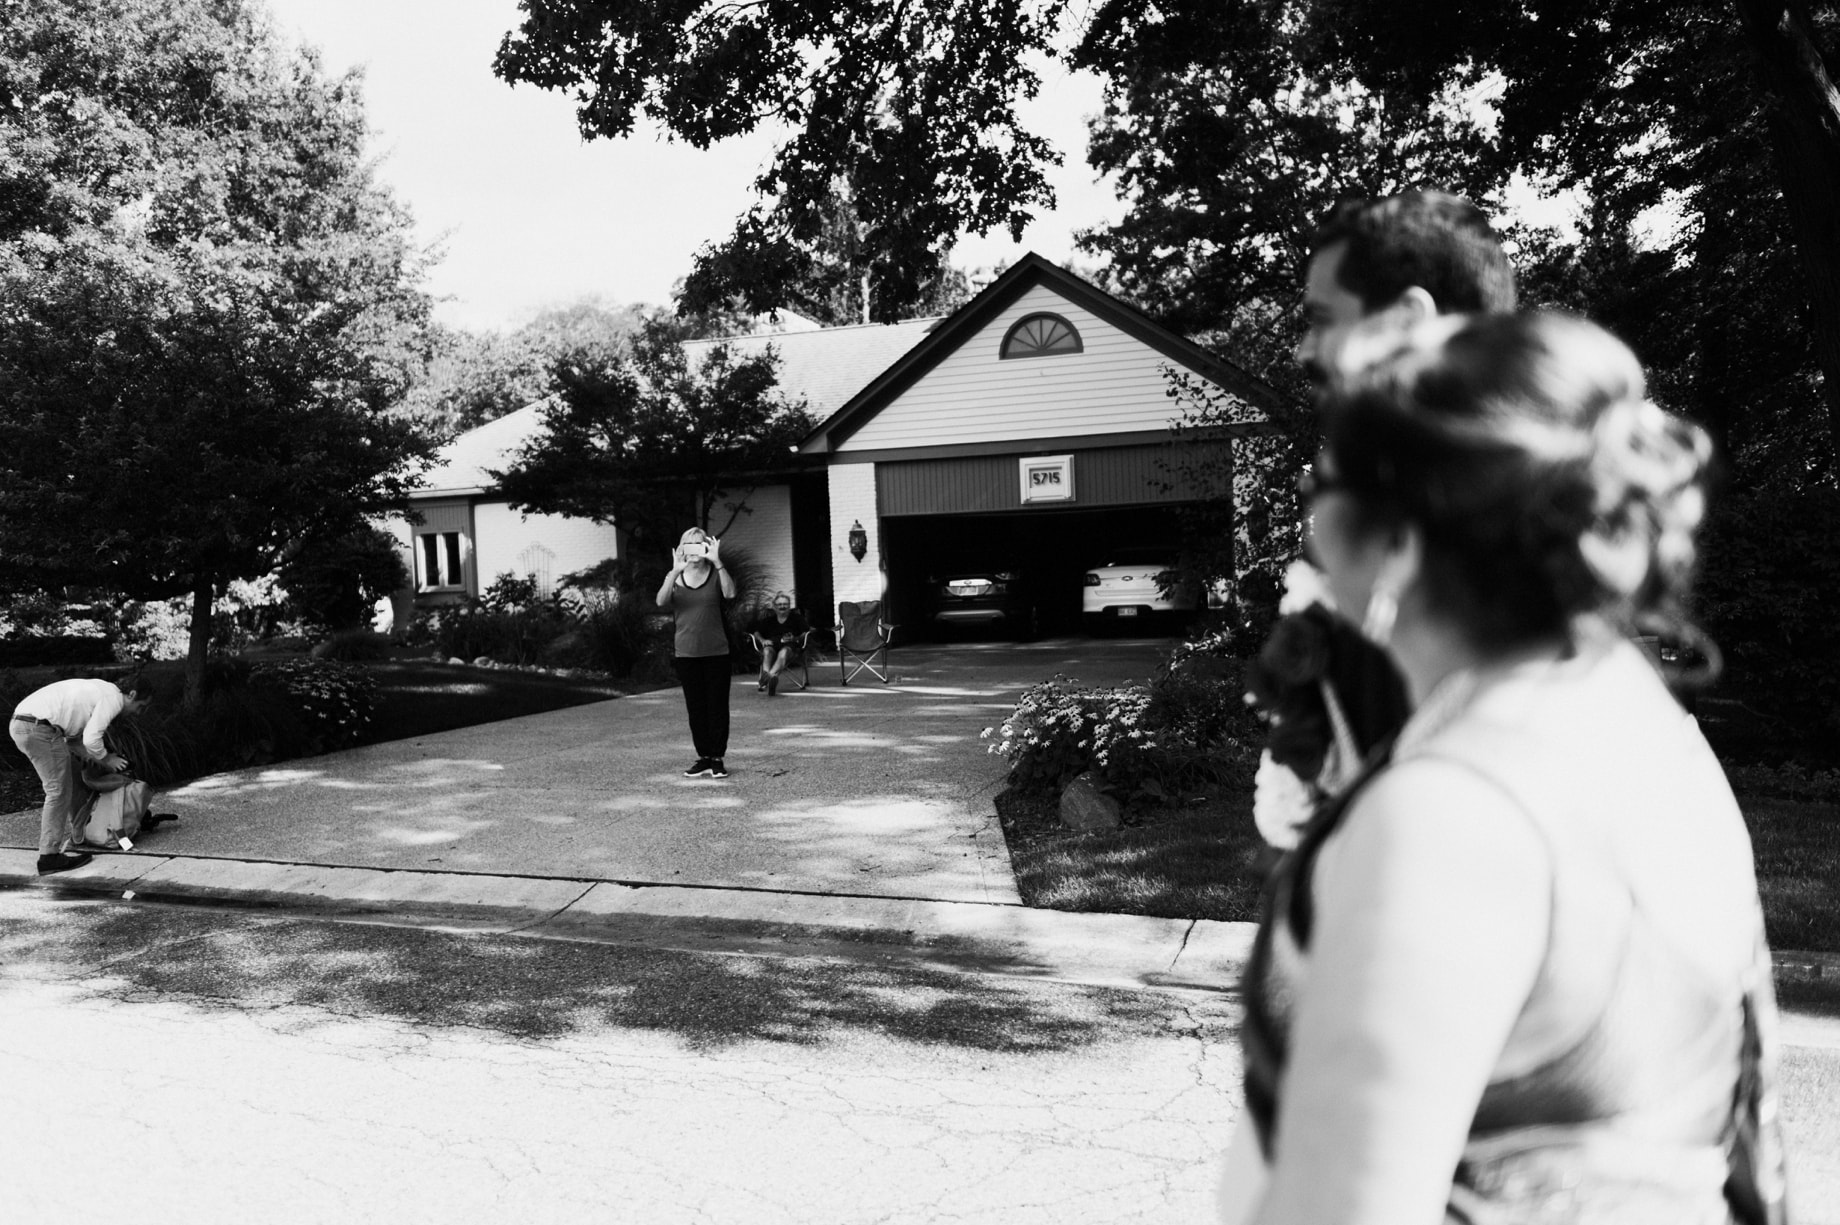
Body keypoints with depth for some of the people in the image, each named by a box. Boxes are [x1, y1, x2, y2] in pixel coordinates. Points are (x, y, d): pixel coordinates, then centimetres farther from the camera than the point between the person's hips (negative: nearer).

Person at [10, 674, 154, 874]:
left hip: (22, 723, 11)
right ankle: (49, 856, -3)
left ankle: (77, 838, 31)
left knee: (71, 779, 20)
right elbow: (91, 739, -16)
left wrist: (101, 758, 15)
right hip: (38, 727, -11)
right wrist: (106, 760, 2)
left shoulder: (100, 691, 23)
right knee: (59, 790, -5)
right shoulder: (113, 698, -7)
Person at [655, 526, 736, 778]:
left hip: (716, 652, -1)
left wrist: (717, 562, -31)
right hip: (686, 653, 2)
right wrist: (675, 572, -31)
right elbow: (661, 601, -16)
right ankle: (703, 758, 16)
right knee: (695, 708, 7)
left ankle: (718, 759, 9)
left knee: (718, 706, 0)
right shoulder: (675, 577, 4)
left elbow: (730, 593, -20)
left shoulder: (715, 575, 1)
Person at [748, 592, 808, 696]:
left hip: (790, 646, -2)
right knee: (767, 651, -36)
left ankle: (771, 675, -64)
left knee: (783, 653, -39)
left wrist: (795, 639, -8)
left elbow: (806, 632, 9)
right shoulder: (768, 617, 18)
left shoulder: (796, 616, 14)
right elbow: (755, 631, 21)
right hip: (771, 644, 2)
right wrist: (762, 640, 2)